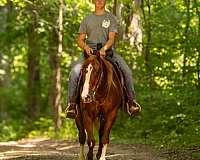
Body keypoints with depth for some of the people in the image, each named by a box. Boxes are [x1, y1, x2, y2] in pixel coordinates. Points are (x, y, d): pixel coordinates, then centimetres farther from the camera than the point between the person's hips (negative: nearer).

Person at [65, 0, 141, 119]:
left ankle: (131, 100, -8)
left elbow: (111, 39, -4)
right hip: (90, 52, 1)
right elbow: (80, 40, 12)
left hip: (107, 51, -1)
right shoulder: (87, 19, 15)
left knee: (127, 72, -22)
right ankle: (71, 103, -18)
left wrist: (104, 48, -25)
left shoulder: (111, 18, 9)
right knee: (74, 72, -25)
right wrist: (85, 47, -12)